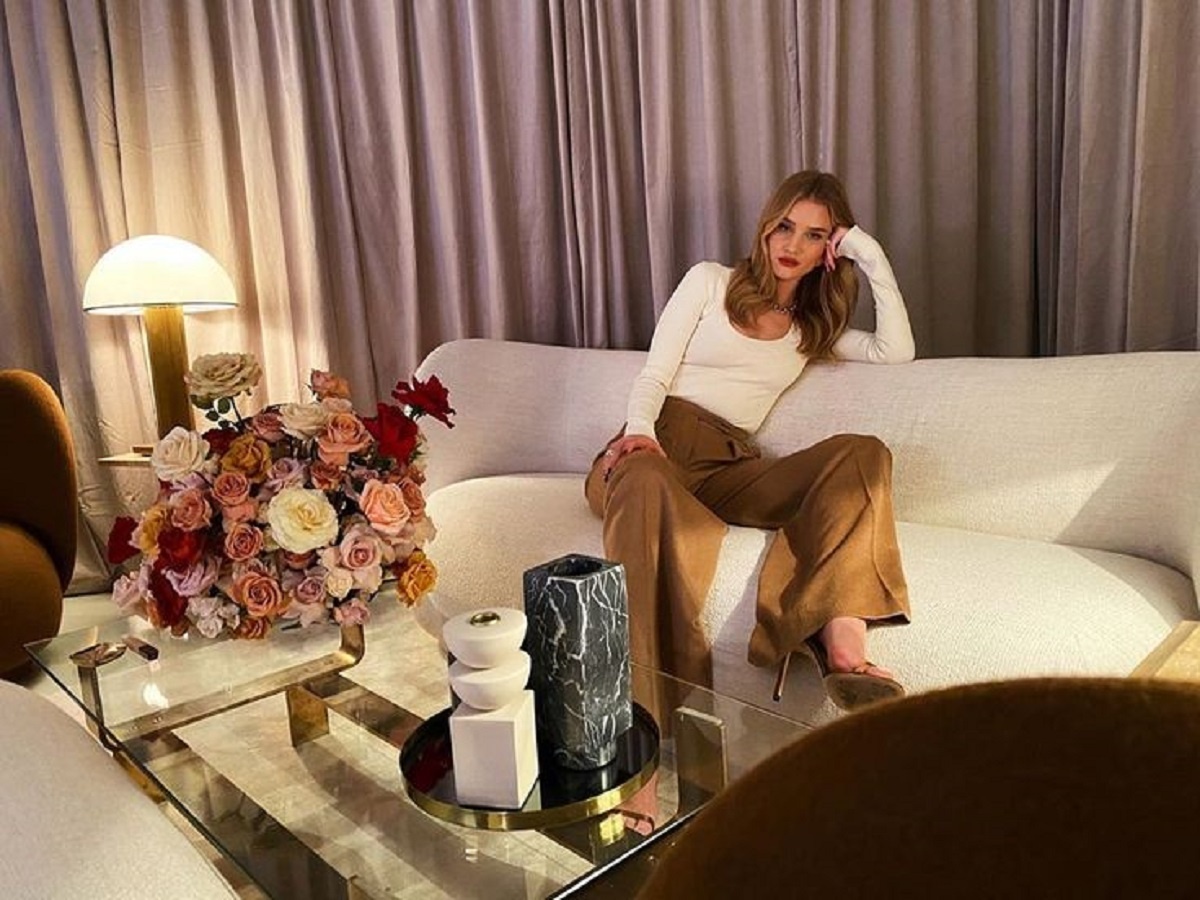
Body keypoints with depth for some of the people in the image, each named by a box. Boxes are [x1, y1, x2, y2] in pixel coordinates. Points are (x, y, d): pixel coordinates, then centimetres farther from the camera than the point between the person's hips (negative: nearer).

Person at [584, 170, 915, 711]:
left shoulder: (813, 330, 27)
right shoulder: (710, 282, 17)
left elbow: (897, 350, 11)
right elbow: (655, 375, 6)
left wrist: (871, 258, 13)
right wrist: (638, 430, -16)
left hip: (729, 470, 3)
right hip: (659, 444, -3)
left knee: (864, 453, -23)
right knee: (649, 485, -42)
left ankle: (842, 645, -42)